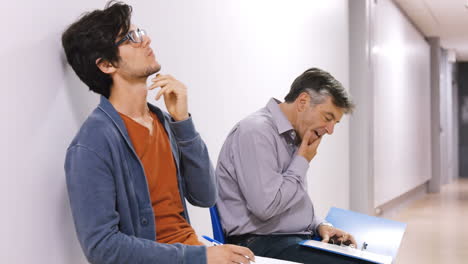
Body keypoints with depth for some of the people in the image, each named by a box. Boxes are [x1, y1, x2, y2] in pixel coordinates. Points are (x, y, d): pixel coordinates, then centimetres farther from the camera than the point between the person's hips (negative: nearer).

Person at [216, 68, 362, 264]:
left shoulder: (293, 136, 13)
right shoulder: (257, 131, -16)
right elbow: (266, 206, -24)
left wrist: (319, 225, 4)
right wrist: (302, 162, -11)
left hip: (298, 238, 9)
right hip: (263, 244, -9)